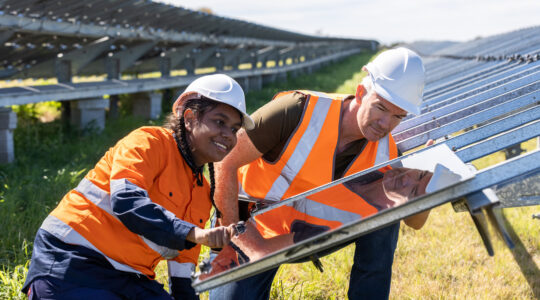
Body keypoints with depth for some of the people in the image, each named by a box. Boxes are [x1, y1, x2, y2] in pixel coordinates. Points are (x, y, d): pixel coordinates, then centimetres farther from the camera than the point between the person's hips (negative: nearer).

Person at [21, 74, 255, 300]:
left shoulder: (204, 194, 13)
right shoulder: (150, 142, -8)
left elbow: (182, 258, 19)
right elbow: (125, 200, -25)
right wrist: (194, 233, -32)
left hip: (130, 278, 8)